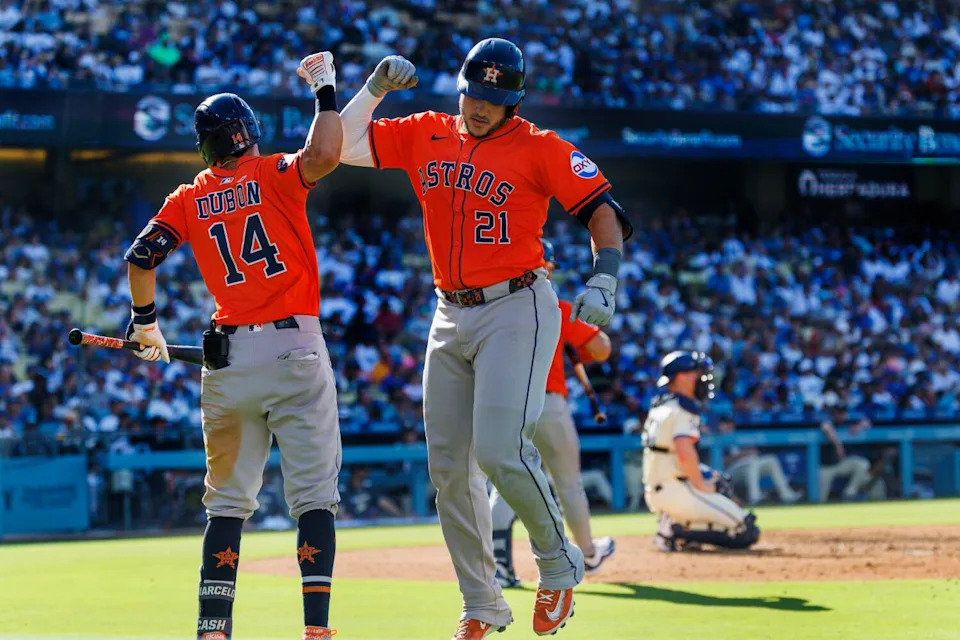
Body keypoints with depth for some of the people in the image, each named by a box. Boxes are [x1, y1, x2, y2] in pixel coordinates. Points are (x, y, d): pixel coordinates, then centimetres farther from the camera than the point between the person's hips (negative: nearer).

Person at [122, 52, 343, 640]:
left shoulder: (190, 199, 10)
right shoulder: (276, 175, 0)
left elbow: (141, 256, 4)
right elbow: (325, 155, -19)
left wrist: (146, 324, 18)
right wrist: (325, 90, -3)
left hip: (228, 358, 4)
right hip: (294, 349, -4)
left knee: (228, 498, 11)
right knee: (314, 494, -3)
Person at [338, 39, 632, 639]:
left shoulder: (539, 148, -6)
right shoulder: (426, 136, 9)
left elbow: (602, 208, -12)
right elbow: (345, 146, 10)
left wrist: (604, 280, -27)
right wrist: (376, 86, -1)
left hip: (517, 309, -6)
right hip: (450, 316, 6)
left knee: (500, 449, -20)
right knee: (448, 466, 4)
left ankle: (559, 564, 4)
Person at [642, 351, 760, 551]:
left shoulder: (659, 406, 16)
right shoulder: (683, 409, -12)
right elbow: (685, 453, -26)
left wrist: (701, 473, 17)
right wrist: (701, 485, -11)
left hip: (654, 492, 9)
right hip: (675, 490, -9)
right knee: (746, 531, -9)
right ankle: (679, 531, -16)